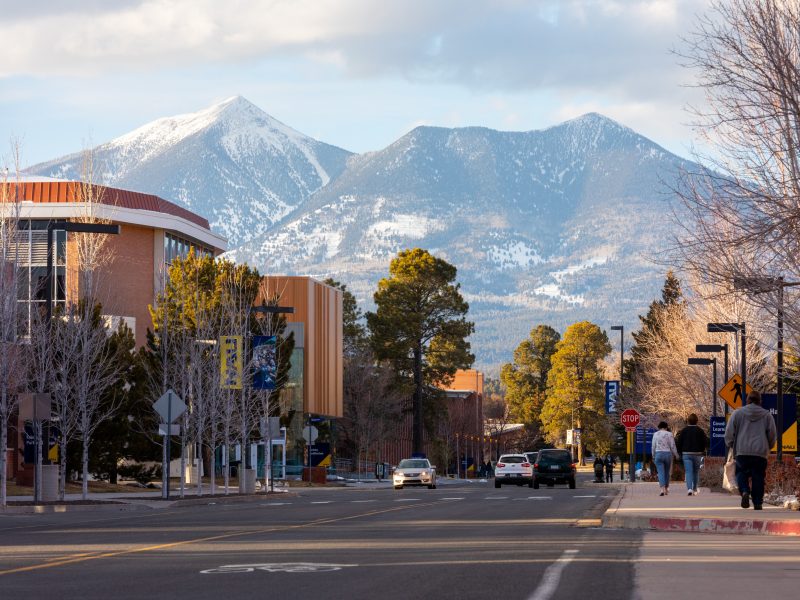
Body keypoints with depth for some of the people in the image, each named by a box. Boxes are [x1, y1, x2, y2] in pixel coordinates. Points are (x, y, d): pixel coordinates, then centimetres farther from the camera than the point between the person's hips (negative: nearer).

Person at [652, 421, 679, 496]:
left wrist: (653, 456, 17)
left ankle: (662, 489, -22)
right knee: (667, 472, 14)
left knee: (661, 472, -5)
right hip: (668, 454, 0)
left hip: (658, 454, 0)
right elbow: (672, 446, -1)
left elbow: (653, 446, 5)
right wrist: (676, 455, 11)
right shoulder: (669, 434, 0)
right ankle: (666, 489, 23)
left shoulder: (655, 434, 3)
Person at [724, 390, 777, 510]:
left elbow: (729, 433, 3)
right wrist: (768, 446, 28)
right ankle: (757, 503, 4)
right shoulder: (767, 415, 7)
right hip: (761, 452, 1)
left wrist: (730, 445, 20)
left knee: (741, 473, 12)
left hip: (742, 452, -1)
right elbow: (772, 436, 10)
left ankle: (744, 491, -14)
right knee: (758, 477, 6)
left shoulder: (737, 413, 4)